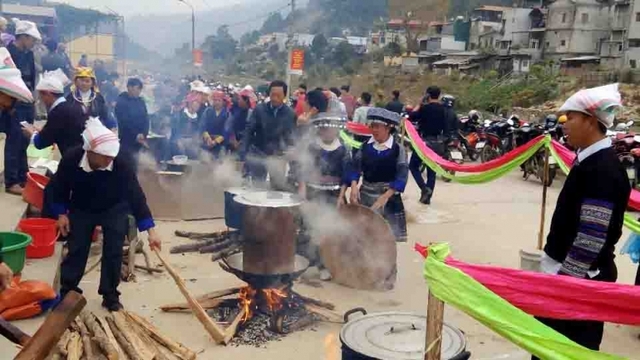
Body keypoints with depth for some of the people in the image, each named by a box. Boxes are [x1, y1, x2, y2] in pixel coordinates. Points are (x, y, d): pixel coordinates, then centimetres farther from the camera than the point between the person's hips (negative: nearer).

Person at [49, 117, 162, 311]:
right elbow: (60, 187, -10)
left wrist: (151, 230, -36)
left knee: (113, 252, -4)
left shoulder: (122, 162, -35)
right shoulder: (71, 159, -31)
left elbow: (136, 195, -32)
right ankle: (67, 292, 21)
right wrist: (61, 213, -9)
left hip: (115, 209, -1)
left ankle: (110, 295, 11)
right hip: (81, 208, 1)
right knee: (76, 250, 3)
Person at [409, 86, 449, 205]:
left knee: (413, 166, 9)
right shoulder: (443, 110, 3)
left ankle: (425, 188, -9)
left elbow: (411, 118, -3)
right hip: (438, 142, 5)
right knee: (432, 170, 11)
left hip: (425, 141, -5)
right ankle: (427, 197, 13)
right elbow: (446, 129, 7)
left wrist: (418, 106, 7)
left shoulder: (425, 108, -13)